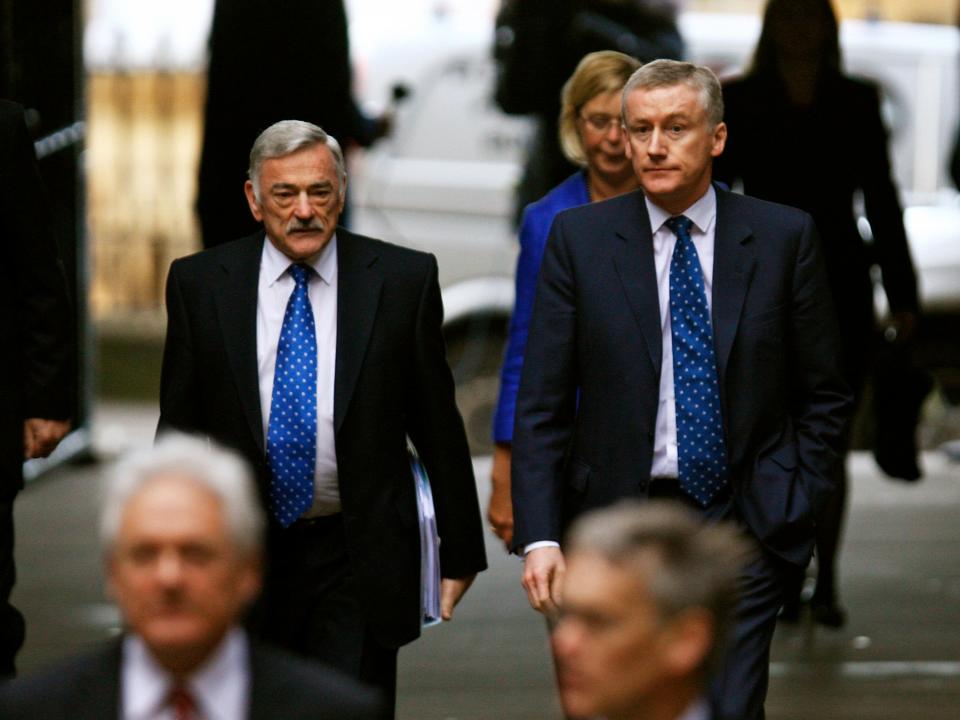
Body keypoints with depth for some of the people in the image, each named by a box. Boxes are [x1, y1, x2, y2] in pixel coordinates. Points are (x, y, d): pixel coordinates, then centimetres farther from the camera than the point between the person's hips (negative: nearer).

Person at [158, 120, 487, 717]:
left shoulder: (403, 279, -2)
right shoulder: (201, 283, 1)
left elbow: (438, 422, 2)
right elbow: (179, 428, 6)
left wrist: (461, 549, 5)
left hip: (359, 559, -2)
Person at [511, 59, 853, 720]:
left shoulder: (784, 237, 1)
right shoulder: (580, 238, 1)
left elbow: (825, 396, 7)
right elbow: (541, 404, 0)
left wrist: (799, 511, -1)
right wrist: (540, 536, -8)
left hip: (743, 526, -1)